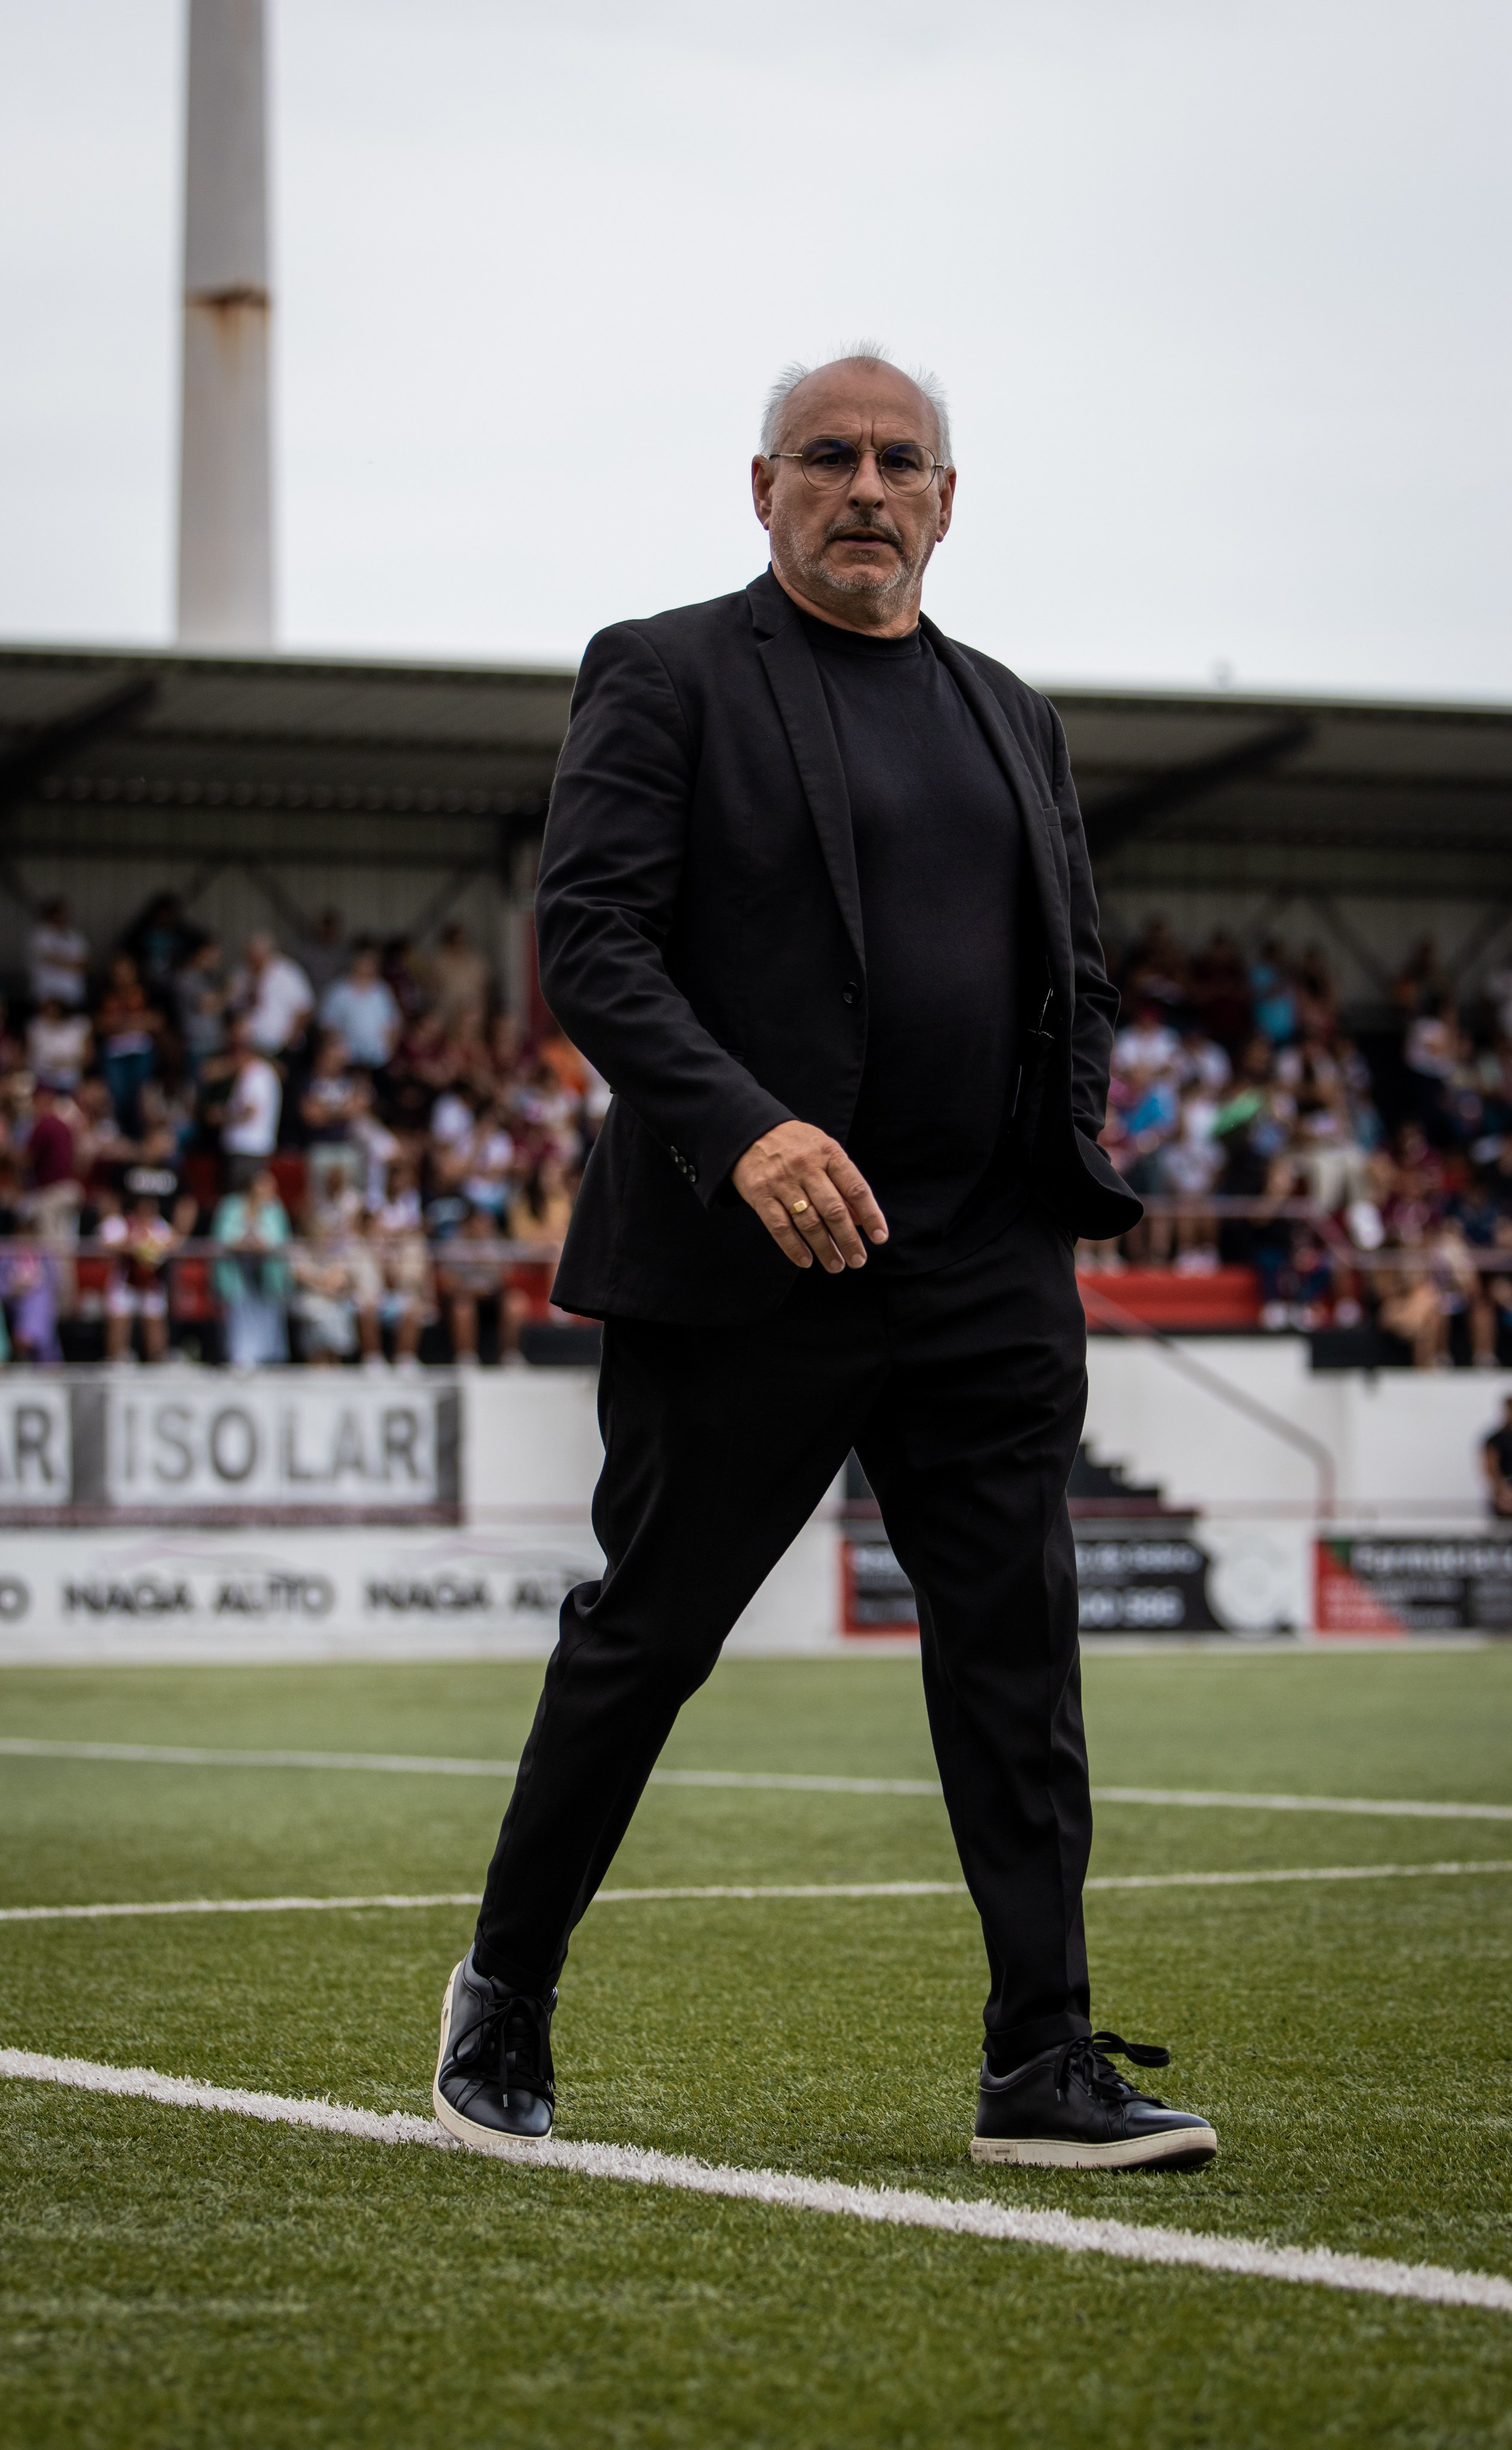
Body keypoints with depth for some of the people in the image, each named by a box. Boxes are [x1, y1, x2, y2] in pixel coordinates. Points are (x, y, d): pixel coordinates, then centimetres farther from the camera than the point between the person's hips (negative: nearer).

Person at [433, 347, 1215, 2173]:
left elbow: (1076, 974, 22)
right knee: (644, 1636, 5)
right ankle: (503, 1995, 23)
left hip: (985, 1281, 5)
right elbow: (585, 939, -11)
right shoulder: (666, 676, -1)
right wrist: (744, 1131, -23)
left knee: (1016, 1648, 0)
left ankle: (1043, 2067, 2)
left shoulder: (1010, 717, 18)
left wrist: (1065, 1169, 5)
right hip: (743, 1272, -5)